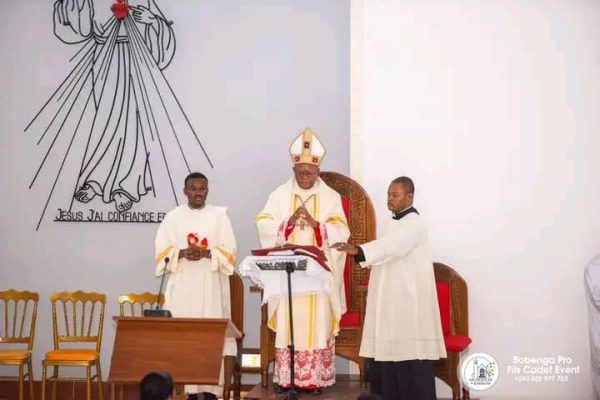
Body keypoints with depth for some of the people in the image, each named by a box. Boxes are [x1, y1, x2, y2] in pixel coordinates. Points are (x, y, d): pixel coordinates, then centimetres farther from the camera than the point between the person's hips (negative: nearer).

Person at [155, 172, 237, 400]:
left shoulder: (220, 216, 6)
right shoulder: (173, 216, 7)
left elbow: (229, 252, 1)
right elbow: (162, 251, 3)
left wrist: (207, 253, -16)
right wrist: (182, 253, -15)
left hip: (211, 286, 0)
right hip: (182, 286, 1)